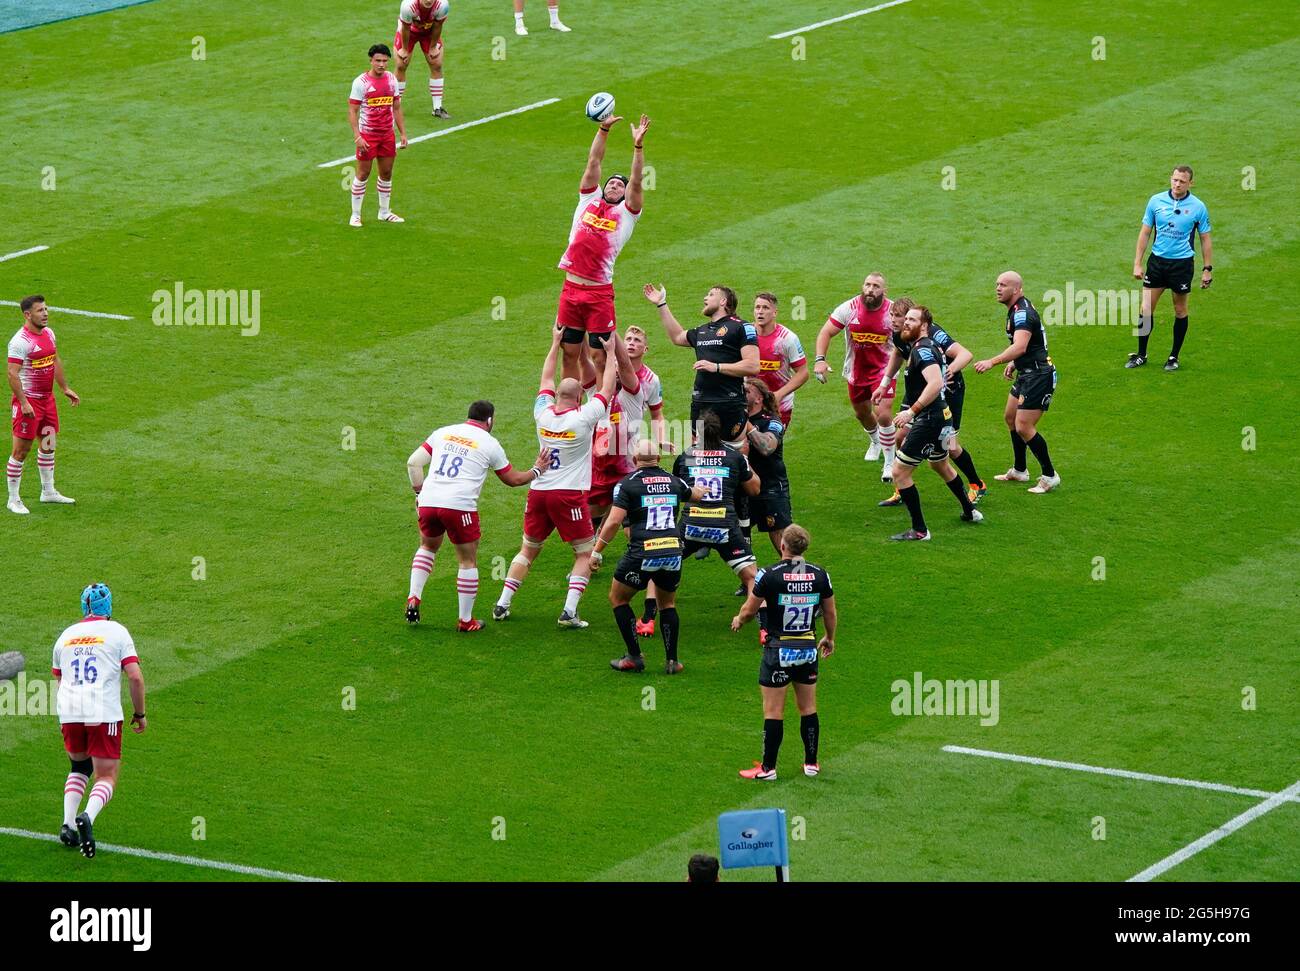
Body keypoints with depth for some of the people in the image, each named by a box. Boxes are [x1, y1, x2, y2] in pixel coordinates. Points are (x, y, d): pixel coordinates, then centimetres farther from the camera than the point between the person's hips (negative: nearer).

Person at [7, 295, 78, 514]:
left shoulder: (48, 332, 7)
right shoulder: (20, 341, -20)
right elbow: (12, 374, -22)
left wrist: (65, 389, 21)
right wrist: (23, 403, -26)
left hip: (47, 397, 8)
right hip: (28, 400, -8)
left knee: (48, 444, 17)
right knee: (21, 450, -3)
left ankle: (48, 491, 32)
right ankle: (14, 500, 5)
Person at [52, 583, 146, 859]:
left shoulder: (66, 635, 15)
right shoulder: (117, 632, 4)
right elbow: (135, 677, -4)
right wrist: (140, 714, 7)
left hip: (68, 712, 4)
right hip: (104, 713, -4)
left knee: (79, 766, 26)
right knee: (106, 777, 4)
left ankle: (68, 824, 9)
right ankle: (88, 817, -26)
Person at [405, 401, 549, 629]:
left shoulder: (443, 432, 15)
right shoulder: (489, 443, 7)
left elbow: (413, 463, 10)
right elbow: (512, 479, 19)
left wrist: (420, 493, 20)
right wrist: (537, 471, 35)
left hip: (428, 502, 4)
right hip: (459, 505, -4)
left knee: (427, 547, 29)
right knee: (468, 561, 11)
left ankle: (413, 599, 14)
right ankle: (465, 621, 15)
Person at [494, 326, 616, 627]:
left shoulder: (543, 413, 0)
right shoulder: (584, 417, -12)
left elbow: (546, 379, 17)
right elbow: (607, 388, 1)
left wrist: (556, 342, 25)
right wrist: (610, 352, 12)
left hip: (538, 492, 5)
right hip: (570, 495, -5)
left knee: (528, 550, 19)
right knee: (586, 555, 4)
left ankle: (502, 604, 14)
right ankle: (569, 612, -9)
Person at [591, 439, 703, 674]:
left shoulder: (627, 483, 0)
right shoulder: (673, 481, 13)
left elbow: (614, 520, -10)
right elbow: (698, 494, 34)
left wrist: (597, 552, -3)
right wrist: (701, 489, 58)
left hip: (642, 554, -4)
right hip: (673, 553, 4)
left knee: (618, 598, 17)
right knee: (668, 604, 25)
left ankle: (634, 657, 12)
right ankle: (672, 661, 18)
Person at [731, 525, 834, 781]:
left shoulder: (770, 575, -15)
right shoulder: (819, 575, -3)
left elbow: (749, 610, -7)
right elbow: (830, 613, 9)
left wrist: (738, 621, 17)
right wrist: (830, 638, 27)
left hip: (779, 650, -4)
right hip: (809, 649, 4)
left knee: (773, 712, 2)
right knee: (808, 708, 15)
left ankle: (768, 767, 5)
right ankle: (811, 763, 21)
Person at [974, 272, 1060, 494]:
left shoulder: (1023, 313, -22)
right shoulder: (1016, 309, 12)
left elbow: (1019, 347, -38)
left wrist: (992, 362, -45)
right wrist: (1014, 363, 16)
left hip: (1039, 375, -11)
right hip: (1026, 374, 11)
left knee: (1024, 427, -12)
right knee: (1010, 417, 21)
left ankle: (1049, 476, -1)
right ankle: (1019, 471, 35)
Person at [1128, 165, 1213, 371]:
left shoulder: (1198, 207, -5)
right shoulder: (1156, 201, -1)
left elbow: (1205, 239, 2)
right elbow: (1145, 232, 5)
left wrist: (1207, 269, -1)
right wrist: (1137, 263, 1)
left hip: (1182, 263, -2)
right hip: (1157, 260, 2)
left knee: (1180, 311, 7)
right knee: (1146, 309, 0)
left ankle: (1174, 357, 20)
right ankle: (1141, 355, 13)